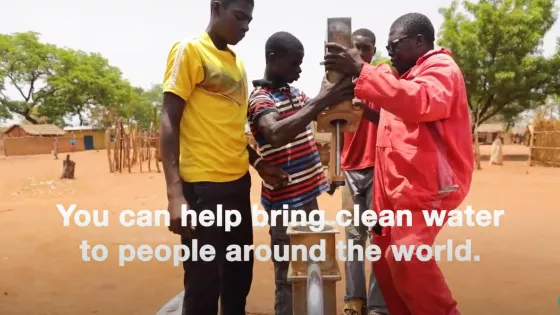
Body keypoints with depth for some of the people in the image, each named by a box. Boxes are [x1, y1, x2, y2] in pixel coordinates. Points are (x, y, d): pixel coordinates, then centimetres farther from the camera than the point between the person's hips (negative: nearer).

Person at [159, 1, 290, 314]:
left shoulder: (238, 62, 16)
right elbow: (170, 122, -11)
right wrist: (175, 193, -19)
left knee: (240, 276, 17)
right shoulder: (189, 50, -5)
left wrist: (258, 163, 11)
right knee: (204, 285, 2)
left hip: (238, 183, 8)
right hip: (203, 185, -7)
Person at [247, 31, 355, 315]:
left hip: (307, 194, 8)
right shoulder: (260, 98, -14)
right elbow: (275, 135, -34)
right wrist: (321, 101, -38)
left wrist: (337, 97, -4)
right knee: (290, 277, 3)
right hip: (285, 201, -8)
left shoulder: (294, 92, 12)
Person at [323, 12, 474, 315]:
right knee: (384, 256, 12)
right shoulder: (406, 75, 23)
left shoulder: (441, 68, -6)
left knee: (406, 257, -25)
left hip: (428, 185, -9)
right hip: (399, 186, 10)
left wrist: (361, 71, -33)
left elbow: (420, 102, -30)